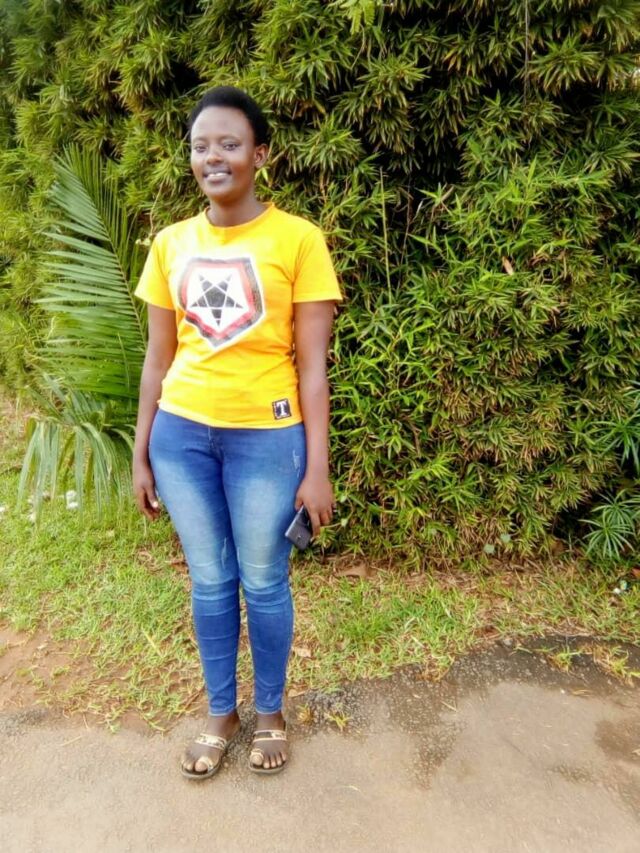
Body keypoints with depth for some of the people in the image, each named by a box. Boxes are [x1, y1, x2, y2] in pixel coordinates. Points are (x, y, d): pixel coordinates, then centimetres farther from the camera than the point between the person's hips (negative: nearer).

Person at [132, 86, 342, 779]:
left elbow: (311, 364, -7)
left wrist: (317, 468, -9)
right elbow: (158, 357, 8)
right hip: (182, 433, 4)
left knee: (263, 583, 11)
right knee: (209, 582, 15)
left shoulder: (297, 239, -7)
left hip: (265, 437, -3)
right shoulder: (171, 243, 5)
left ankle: (269, 713, 36)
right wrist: (141, 455, 9)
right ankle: (220, 714, 37)